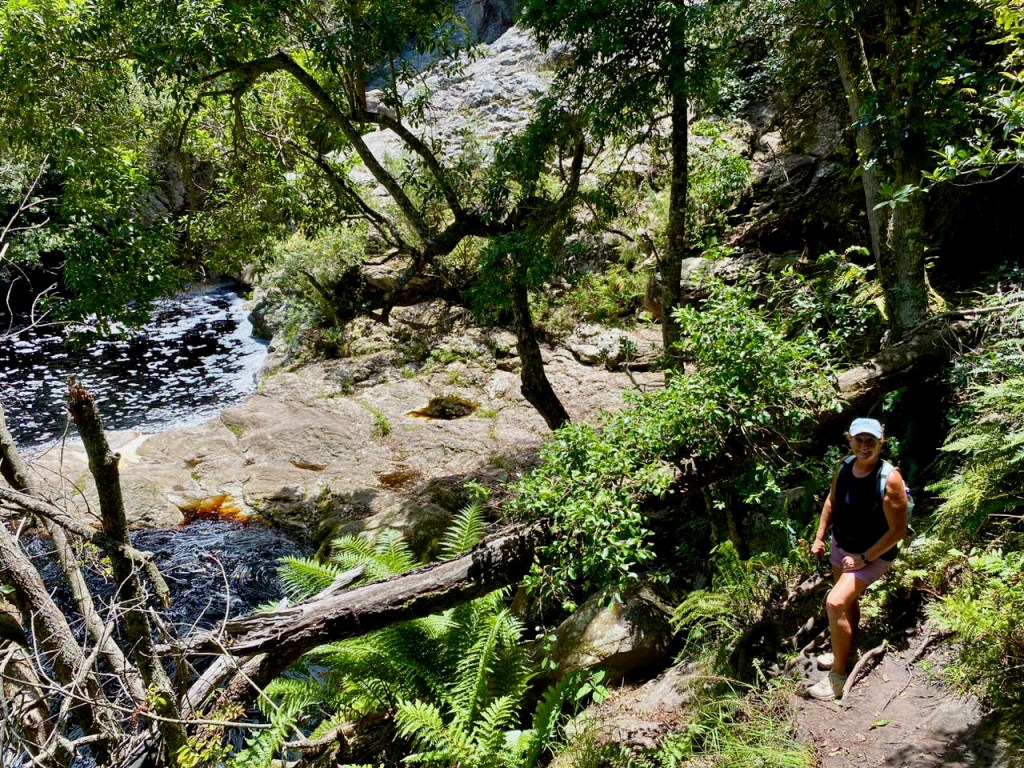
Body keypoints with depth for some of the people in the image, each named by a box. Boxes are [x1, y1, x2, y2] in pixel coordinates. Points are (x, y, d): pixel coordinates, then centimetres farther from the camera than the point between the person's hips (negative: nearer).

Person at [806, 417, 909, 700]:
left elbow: (898, 530, -23)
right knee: (848, 601, 24)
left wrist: (864, 559, -21)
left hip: (874, 554, -7)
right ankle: (844, 652, 46)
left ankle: (838, 676, -4)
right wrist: (819, 537, 6)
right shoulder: (845, 465, -10)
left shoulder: (889, 479, -28)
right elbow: (831, 501, 8)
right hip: (840, 546, 7)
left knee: (835, 602, -17)